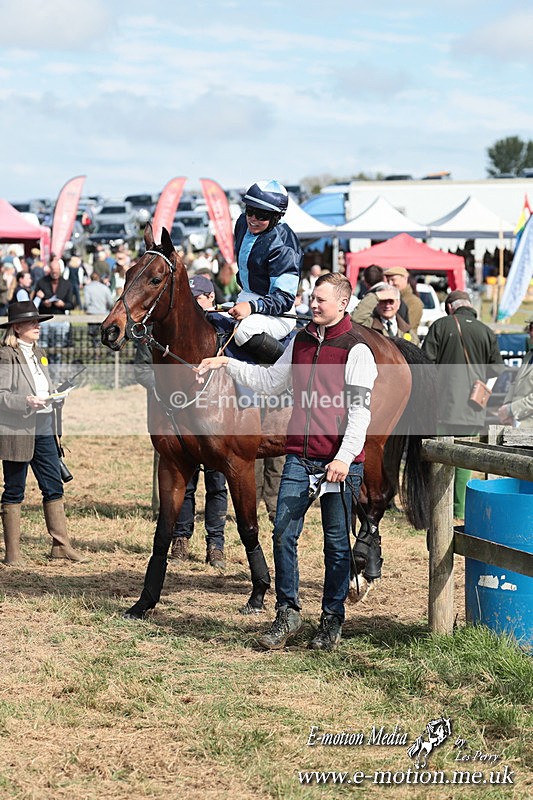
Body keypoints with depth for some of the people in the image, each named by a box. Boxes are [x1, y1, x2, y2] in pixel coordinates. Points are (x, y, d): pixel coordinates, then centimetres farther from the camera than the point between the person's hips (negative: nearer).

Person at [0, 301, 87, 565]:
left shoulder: (38, 354, 15)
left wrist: (56, 397, 9)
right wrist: (26, 402, -26)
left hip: (43, 431, 7)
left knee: (54, 487, 6)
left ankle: (61, 545, 11)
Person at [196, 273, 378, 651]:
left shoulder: (356, 349, -7)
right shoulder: (301, 342, 13)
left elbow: (360, 409, -13)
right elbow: (270, 382, 23)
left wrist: (344, 456, -21)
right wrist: (228, 364, 14)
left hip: (339, 461, -5)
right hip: (300, 456, 5)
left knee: (336, 541, 5)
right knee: (284, 533, 0)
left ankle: (332, 620, 15)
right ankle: (288, 613, 11)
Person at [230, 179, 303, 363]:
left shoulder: (282, 246, -22)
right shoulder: (243, 223, 3)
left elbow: (285, 298, -26)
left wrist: (252, 306, -40)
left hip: (276, 313, -9)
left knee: (245, 330, -36)